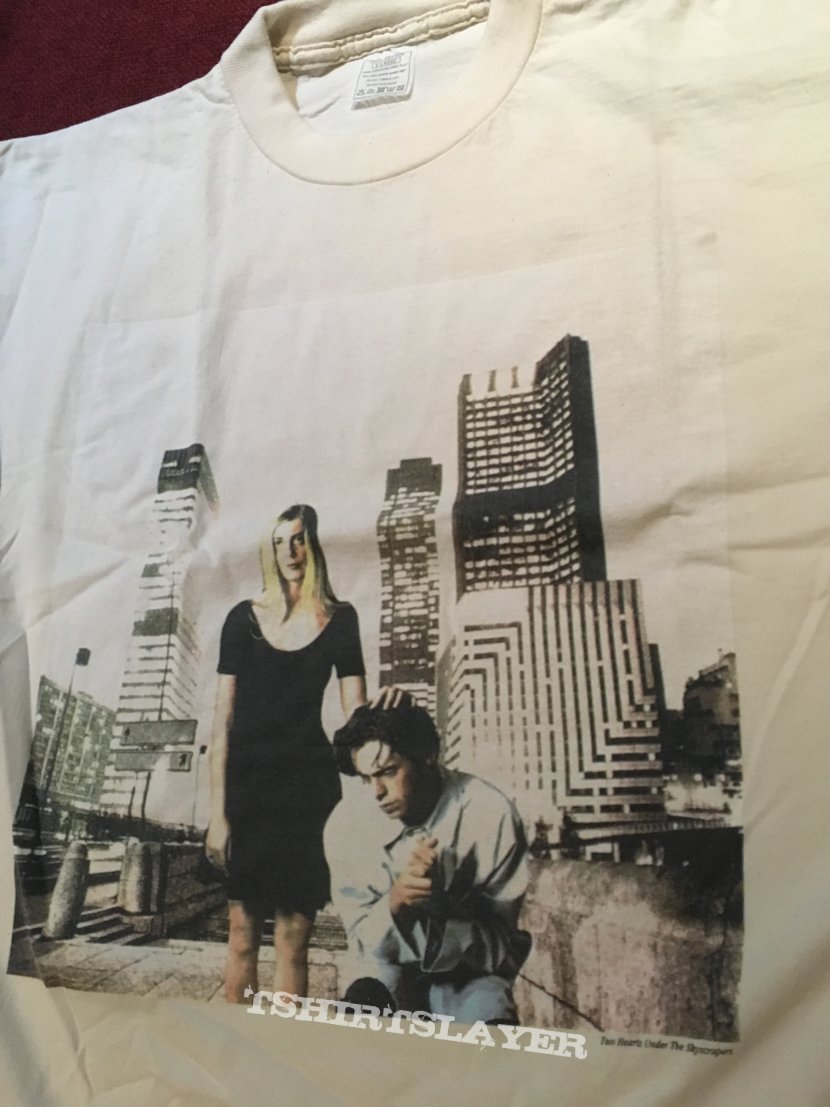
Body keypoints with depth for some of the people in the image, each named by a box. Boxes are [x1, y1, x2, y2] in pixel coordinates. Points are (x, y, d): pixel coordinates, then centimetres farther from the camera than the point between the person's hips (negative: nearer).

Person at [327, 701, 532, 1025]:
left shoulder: (491, 815, -20)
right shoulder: (347, 825, -14)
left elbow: (499, 949, -14)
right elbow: (364, 943, -9)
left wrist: (439, 905, -34)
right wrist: (395, 905, -33)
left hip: (469, 973, -1)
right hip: (388, 966, 2)